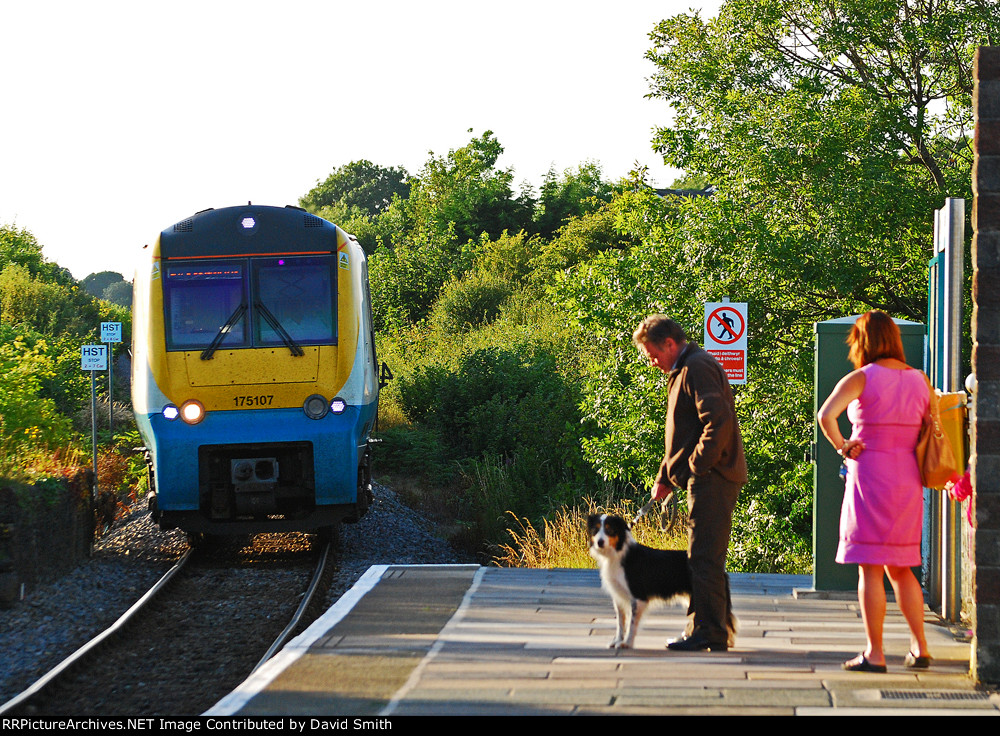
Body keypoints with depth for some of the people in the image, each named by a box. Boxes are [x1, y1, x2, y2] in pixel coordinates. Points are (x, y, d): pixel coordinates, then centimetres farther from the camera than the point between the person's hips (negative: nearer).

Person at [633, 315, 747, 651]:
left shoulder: (697, 368, -12)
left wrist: (698, 465, -18)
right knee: (707, 557, 13)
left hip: (711, 478, -11)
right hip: (708, 479, 11)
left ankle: (707, 632, -7)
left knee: (704, 557, -9)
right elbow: (683, 434, 27)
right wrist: (665, 477, 21)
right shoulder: (683, 372, 22)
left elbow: (718, 422, -23)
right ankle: (718, 630, 17)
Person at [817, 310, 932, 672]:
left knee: (870, 568, -1)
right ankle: (920, 648, 14)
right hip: (908, 480, 5)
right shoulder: (920, 380, 8)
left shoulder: (860, 378, -8)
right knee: (900, 567, 17)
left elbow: (826, 415, -22)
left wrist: (842, 447, -8)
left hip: (870, 477, -5)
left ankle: (875, 653, -1)